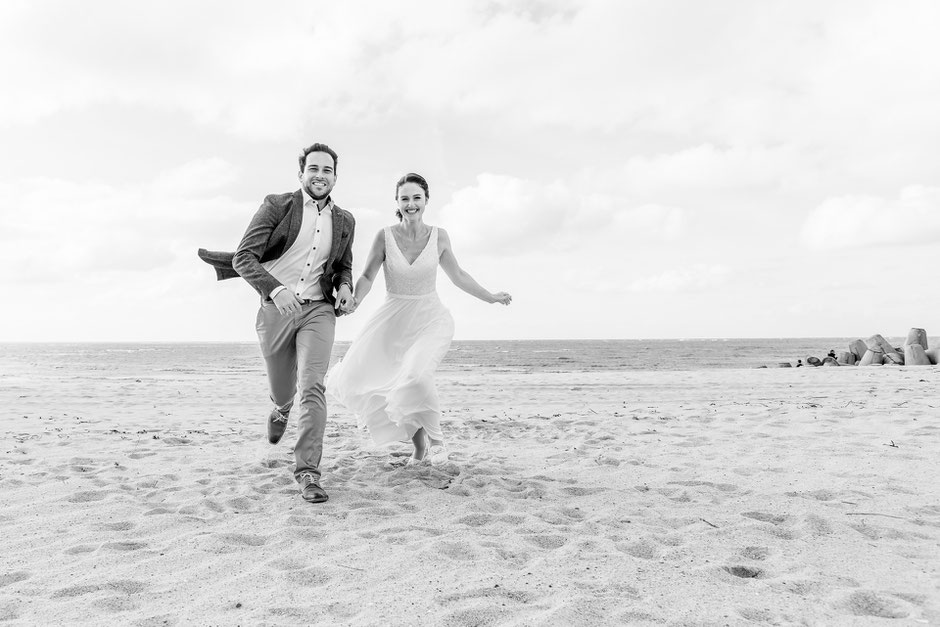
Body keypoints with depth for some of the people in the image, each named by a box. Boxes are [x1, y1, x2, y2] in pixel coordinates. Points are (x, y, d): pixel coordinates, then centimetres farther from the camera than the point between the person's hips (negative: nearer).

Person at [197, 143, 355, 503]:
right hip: (276, 309, 0)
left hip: (318, 309, 1)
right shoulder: (277, 205, -3)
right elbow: (243, 257, -9)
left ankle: (308, 472, -14)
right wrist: (275, 288, -27)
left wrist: (344, 287, -1)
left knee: (312, 386, -18)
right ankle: (282, 409, 54)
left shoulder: (344, 221, 8)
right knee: (282, 390, 14)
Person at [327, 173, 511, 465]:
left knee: (416, 376, -27)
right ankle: (418, 441, 15)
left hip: (431, 319, -2)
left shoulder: (439, 236, -3)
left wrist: (490, 297, 18)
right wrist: (354, 300, -21)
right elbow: (367, 277, -1)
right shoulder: (385, 235, -7)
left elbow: (458, 275, 11)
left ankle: (436, 438, -1)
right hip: (394, 319, 2)